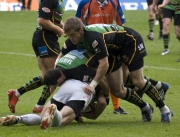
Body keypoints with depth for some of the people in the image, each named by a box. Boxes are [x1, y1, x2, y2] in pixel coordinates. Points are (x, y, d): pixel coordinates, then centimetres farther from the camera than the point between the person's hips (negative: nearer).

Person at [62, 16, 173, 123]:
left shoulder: (93, 36, -42)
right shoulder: (72, 42, -18)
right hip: (114, 50, 8)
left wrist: (93, 85, -44)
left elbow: (104, 64, -42)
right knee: (117, 91, 1)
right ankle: (145, 109, 21)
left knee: (138, 81, -13)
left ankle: (164, 109, 6)